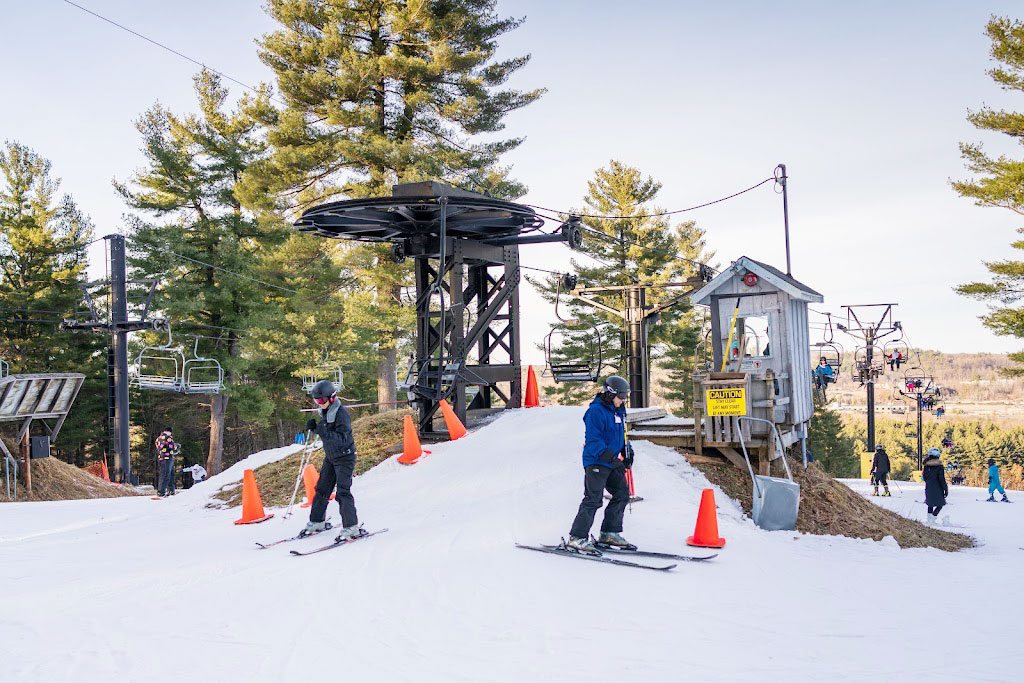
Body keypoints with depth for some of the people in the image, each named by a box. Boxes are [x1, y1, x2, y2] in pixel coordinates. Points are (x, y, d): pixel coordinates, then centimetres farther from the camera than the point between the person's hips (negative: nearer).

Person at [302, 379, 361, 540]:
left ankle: (351, 527, -9)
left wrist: (322, 431, -37)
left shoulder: (341, 413, -22)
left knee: (343, 492, -13)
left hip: (345, 457, -9)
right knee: (322, 489, 12)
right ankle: (317, 522, 26)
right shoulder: (325, 412, 5)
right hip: (330, 457, 9)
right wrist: (314, 427, -4)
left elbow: (342, 439, -28)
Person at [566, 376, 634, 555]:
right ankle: (577, 538, -8)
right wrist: (612, 458, -29)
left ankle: (609, 533, 19)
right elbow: (593, 441, -22)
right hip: (596, 462, -9)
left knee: (622, 493, 9)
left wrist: (627, 451, 12)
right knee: (593, 499, -12)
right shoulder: (596, 411, -16)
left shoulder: (618, 411, 14)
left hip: (611, 462, 9)